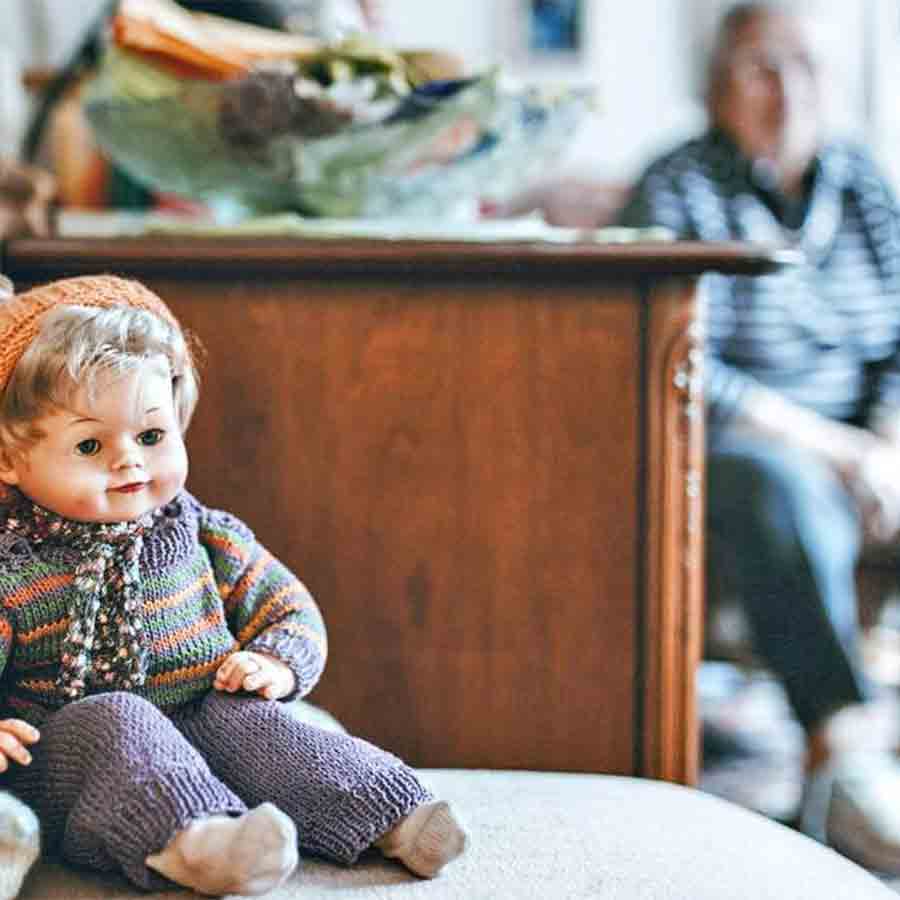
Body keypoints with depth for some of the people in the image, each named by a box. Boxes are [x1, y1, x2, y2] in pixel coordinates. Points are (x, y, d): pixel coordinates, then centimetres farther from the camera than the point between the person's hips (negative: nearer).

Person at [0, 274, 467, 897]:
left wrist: (276, 664, -6)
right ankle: (191, 840, -54)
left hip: (207, 723, 3)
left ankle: (392, 817, -29)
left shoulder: (206, 538, 6)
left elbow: (288, 609, 15)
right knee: (115, 719, -31)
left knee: (243, 719, -23)